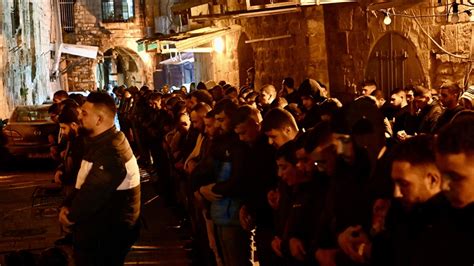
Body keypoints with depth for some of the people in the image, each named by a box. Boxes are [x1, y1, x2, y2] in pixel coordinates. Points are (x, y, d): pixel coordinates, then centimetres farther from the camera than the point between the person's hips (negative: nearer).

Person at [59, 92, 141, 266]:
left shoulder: (111, 152, -27)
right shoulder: (101, 142, 10)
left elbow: (91, 195, -25)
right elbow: (82, 181, 11)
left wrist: (70, 217, -7)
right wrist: (67, 206, -6)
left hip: (108, 234, -10)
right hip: (100, 228, 10)